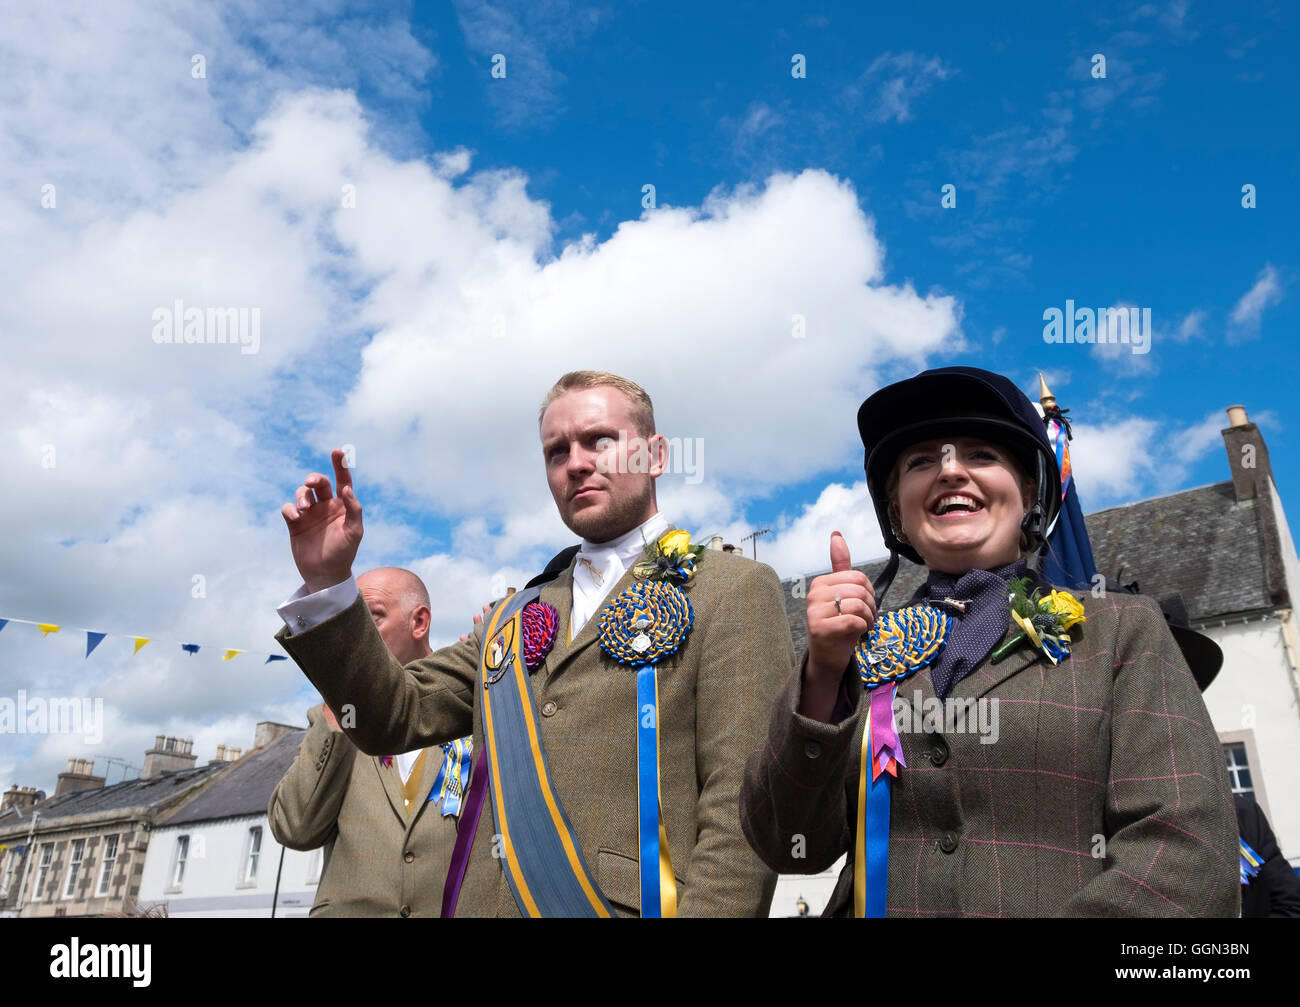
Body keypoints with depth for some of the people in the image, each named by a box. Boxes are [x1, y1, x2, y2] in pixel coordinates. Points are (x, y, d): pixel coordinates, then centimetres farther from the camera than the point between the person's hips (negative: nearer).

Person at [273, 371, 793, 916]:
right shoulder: (517, 614, 15)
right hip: (486, 899, 5)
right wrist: (327, 583, -1)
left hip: (627, 901, -5)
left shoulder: (736, 590, -4)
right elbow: (398, 715, 9)